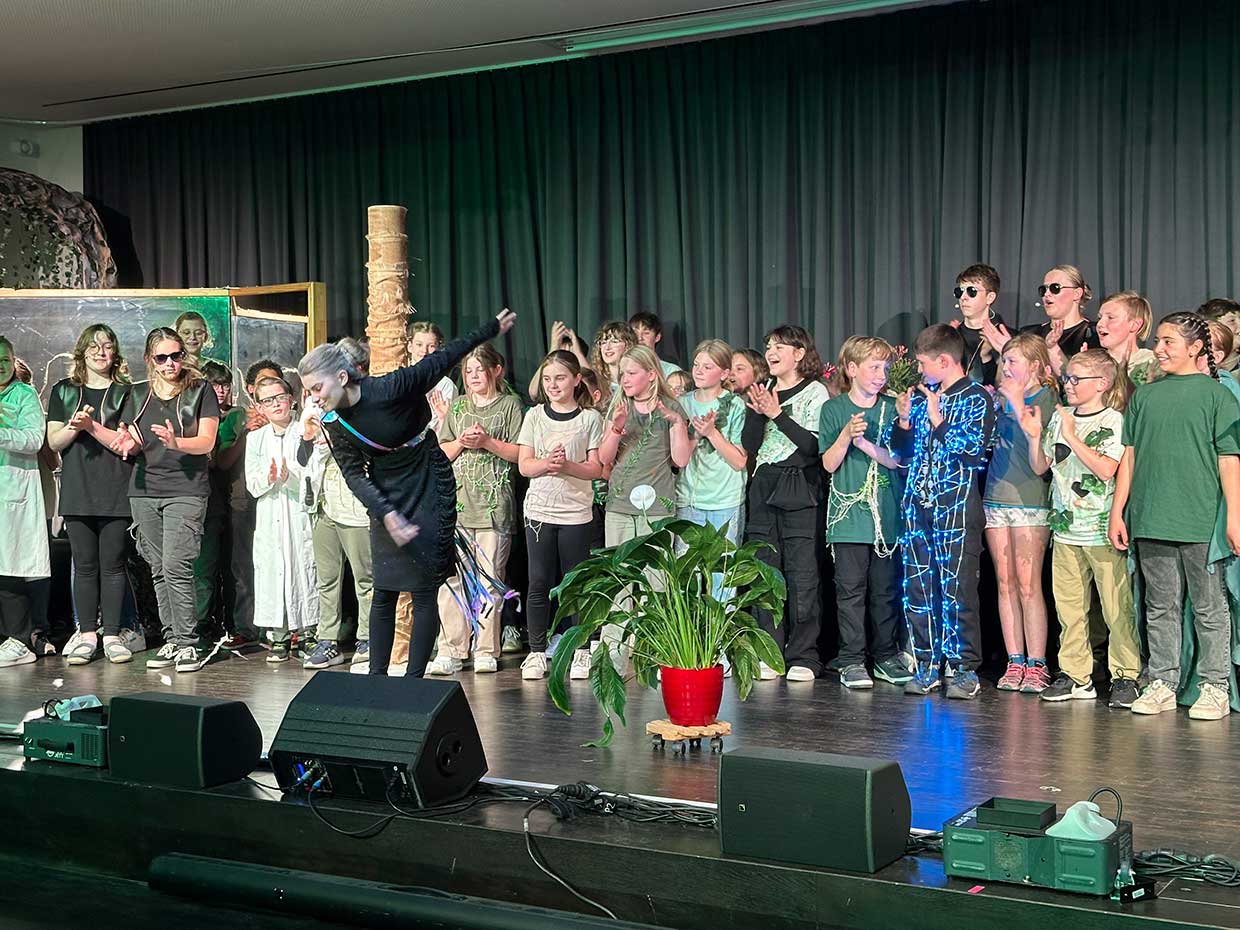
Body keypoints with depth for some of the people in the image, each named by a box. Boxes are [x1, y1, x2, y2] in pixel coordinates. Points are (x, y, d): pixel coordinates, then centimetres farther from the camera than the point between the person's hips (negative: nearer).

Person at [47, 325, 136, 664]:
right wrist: (74, 427, -13)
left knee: (112, 564, -1)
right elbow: (54, 442, 7)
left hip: (115, 492, -2)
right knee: (84, 565, 3)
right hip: (77, 492, 2)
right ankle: (86, 634, 8)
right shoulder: (64, 391, 13)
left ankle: (111, 633, 4)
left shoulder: (126, 393, 6)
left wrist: (92, 427, -15)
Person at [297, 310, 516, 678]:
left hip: (427, 489, -5)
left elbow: (441, 360, -12)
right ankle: (377, 675, 11)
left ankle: (414, 678, 2)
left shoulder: (389, 389, -23)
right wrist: (387, 513, -24)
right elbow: (354, 474, -9)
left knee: (424, 592, -3)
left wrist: (491, 330, -3)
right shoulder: (334, 422, -7)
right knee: (383, 592, 4)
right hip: (384, 498, 5)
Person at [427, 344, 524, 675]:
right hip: (456, 502, 4)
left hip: (493, 505, -3)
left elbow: (520, 452, -1)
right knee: (452, 577, -3)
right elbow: (441, 453, 16)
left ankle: (486, 651, 4)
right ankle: (451, 651, 0)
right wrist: (461, 442, -2)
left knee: (488, 580, -3)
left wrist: (487, 442, -11)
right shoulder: (458, 407, 18)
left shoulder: (509, 405, 6)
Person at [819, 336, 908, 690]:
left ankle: (886, 657, 16)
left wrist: (864, 442, -14)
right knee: (851, 588, -3)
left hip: (887, 513, 2)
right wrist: (845, 436, -17)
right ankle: (851, 661, 1)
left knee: (886, 588, 7)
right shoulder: (833, 409, 4)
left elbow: (897, 459, -1)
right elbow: (829, 464, -1)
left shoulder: (892, 409, 8)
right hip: (849, 512, -2)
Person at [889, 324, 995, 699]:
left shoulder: (976, 398, -2)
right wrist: (904, 420, 2)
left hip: (956, 506, -6)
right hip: (918, 505, 6)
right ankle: (928, 665, 14)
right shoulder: (923, 396, 17)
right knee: (917, 589, 6)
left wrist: (938, 420, -14)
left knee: (957, 590, -6)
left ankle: (965, 669, 1)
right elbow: (903, 451, 20)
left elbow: (973, 451, -13)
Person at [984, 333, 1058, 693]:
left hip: (1029, 501, -6)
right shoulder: (1002, 397, 13)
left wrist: (1017, 403, -16)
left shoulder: (1047, 399, -4)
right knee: (1005, 583, 6)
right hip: (995, 497, 6)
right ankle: (1014, 661, 11)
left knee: (1028, 585, -6)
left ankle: (1036, 665, -1)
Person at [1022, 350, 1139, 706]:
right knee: (1068, 605, 7)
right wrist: (1034, 436, 1)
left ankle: (1126, 676, 4)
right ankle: (1075, 676, 14)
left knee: (1116, 607, -3)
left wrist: (1072, 437, -16)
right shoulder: (1058, 418, 12)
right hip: (1066, 527, 6)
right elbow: (1040, 467, 17)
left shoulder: (1114, 421, -5)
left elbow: (1106, 469, -17)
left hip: (1103, 529, -6)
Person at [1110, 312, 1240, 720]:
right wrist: (1117, 513, 10)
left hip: (1201, 520, -4)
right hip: (1150, 519, 4)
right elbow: (1129, 456, 13)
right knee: (1160, 606, 10)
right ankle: (1162, 683, 17)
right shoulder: (1145, 395, 12)